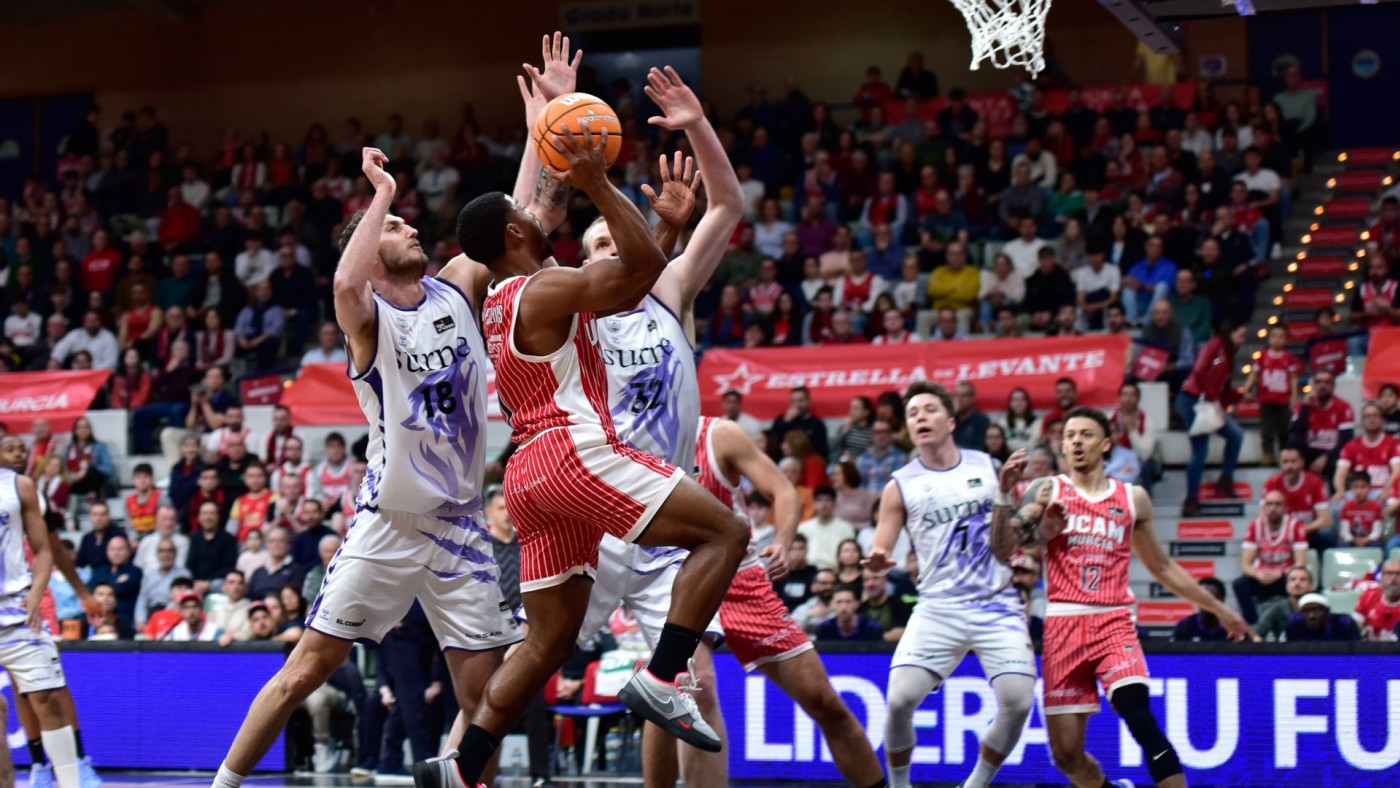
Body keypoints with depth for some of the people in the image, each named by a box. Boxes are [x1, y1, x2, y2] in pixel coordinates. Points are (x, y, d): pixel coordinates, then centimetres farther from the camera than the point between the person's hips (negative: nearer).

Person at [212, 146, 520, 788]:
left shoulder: (455, 289, 8)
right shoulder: (367, 315, -7)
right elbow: (345, 284, -31)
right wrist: (382, 193, -21)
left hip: (461, 524, 4)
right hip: (388, 524, -4)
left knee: (484, 694, 1)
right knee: (305, 670, -4)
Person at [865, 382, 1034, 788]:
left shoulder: (987, 466, 7)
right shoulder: (901, 485, 2)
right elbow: (880, 550, 2)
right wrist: (876, 561, -23)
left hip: (997, 604, 1)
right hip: (938, 607, -1)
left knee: (1018, 702, -13)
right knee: (900, 699, -18)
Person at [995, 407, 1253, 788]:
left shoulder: (1133, 499, 12)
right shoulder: (1048, 491, 7)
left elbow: (1162, 567, 23)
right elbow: (1002, 544, -4)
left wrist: (1219, 610, 25)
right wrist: (1004, 493, -17)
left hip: (1114, 623, 0)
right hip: (1062, 624, 0)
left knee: (1137, 712, -26)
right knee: (1066, 753, -1)